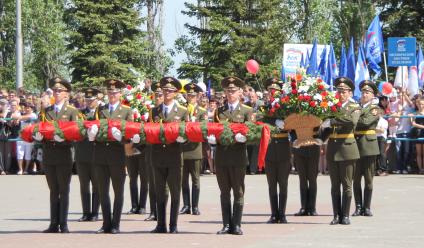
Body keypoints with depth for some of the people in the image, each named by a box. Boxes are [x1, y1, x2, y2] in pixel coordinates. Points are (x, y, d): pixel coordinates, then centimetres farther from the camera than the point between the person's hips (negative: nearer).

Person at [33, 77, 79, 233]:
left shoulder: (72, 111, 3)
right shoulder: (45, 112, 14)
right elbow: (37, 129, 10)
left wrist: (63, 138, -21)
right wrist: (38, 136, -12)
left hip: (64, 156, -4)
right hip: (48, 155, 4)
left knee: (64, 191, 0)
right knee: (53, 191, 8)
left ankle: (63, 224, 1)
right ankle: (54, 224, 11)